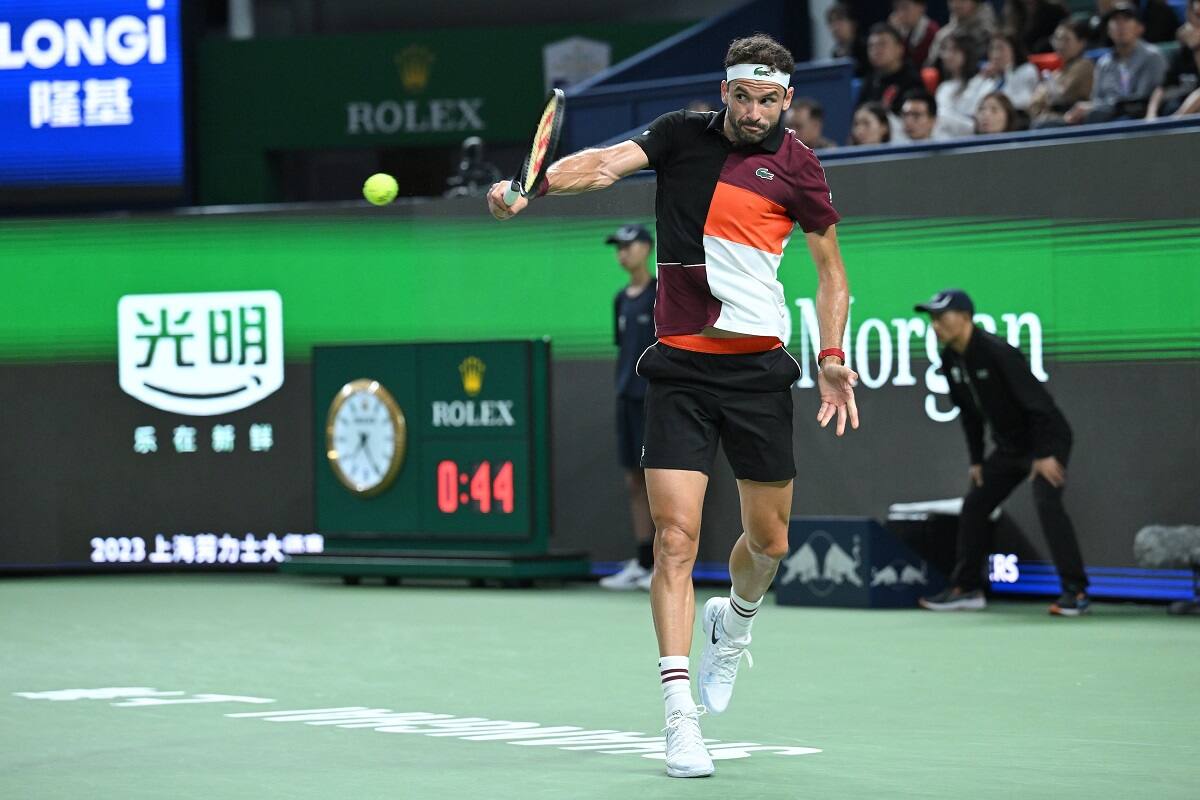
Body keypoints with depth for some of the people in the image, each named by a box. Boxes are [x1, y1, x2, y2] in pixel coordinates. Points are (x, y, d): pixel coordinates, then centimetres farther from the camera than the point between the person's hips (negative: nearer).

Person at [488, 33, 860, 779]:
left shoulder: (796, 166, 1)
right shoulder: (682, 136, 3)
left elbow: (832, 271, 9)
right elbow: (607, 164, -13)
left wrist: (832, 358, -4)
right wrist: (535, 186, -32)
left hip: (759, 370, 1)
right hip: (680, 368, -1)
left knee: (768, 540, 10)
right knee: (675, 537, -11)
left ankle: (734, 622, 45)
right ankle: (681, 717, -11)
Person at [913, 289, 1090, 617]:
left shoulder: (997, 353, -25)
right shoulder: (951, 359, 0)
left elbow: (1037, 402, -26)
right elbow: (969, 412, 13)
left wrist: (1046, 454, -27)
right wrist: (976, 459, 10)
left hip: (1048, 439, -9)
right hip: (1009, 447, 9)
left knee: (1047, 502, -25)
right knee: (973, 505, 8)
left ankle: (1075, 591, -23)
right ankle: (966, 589, 18)